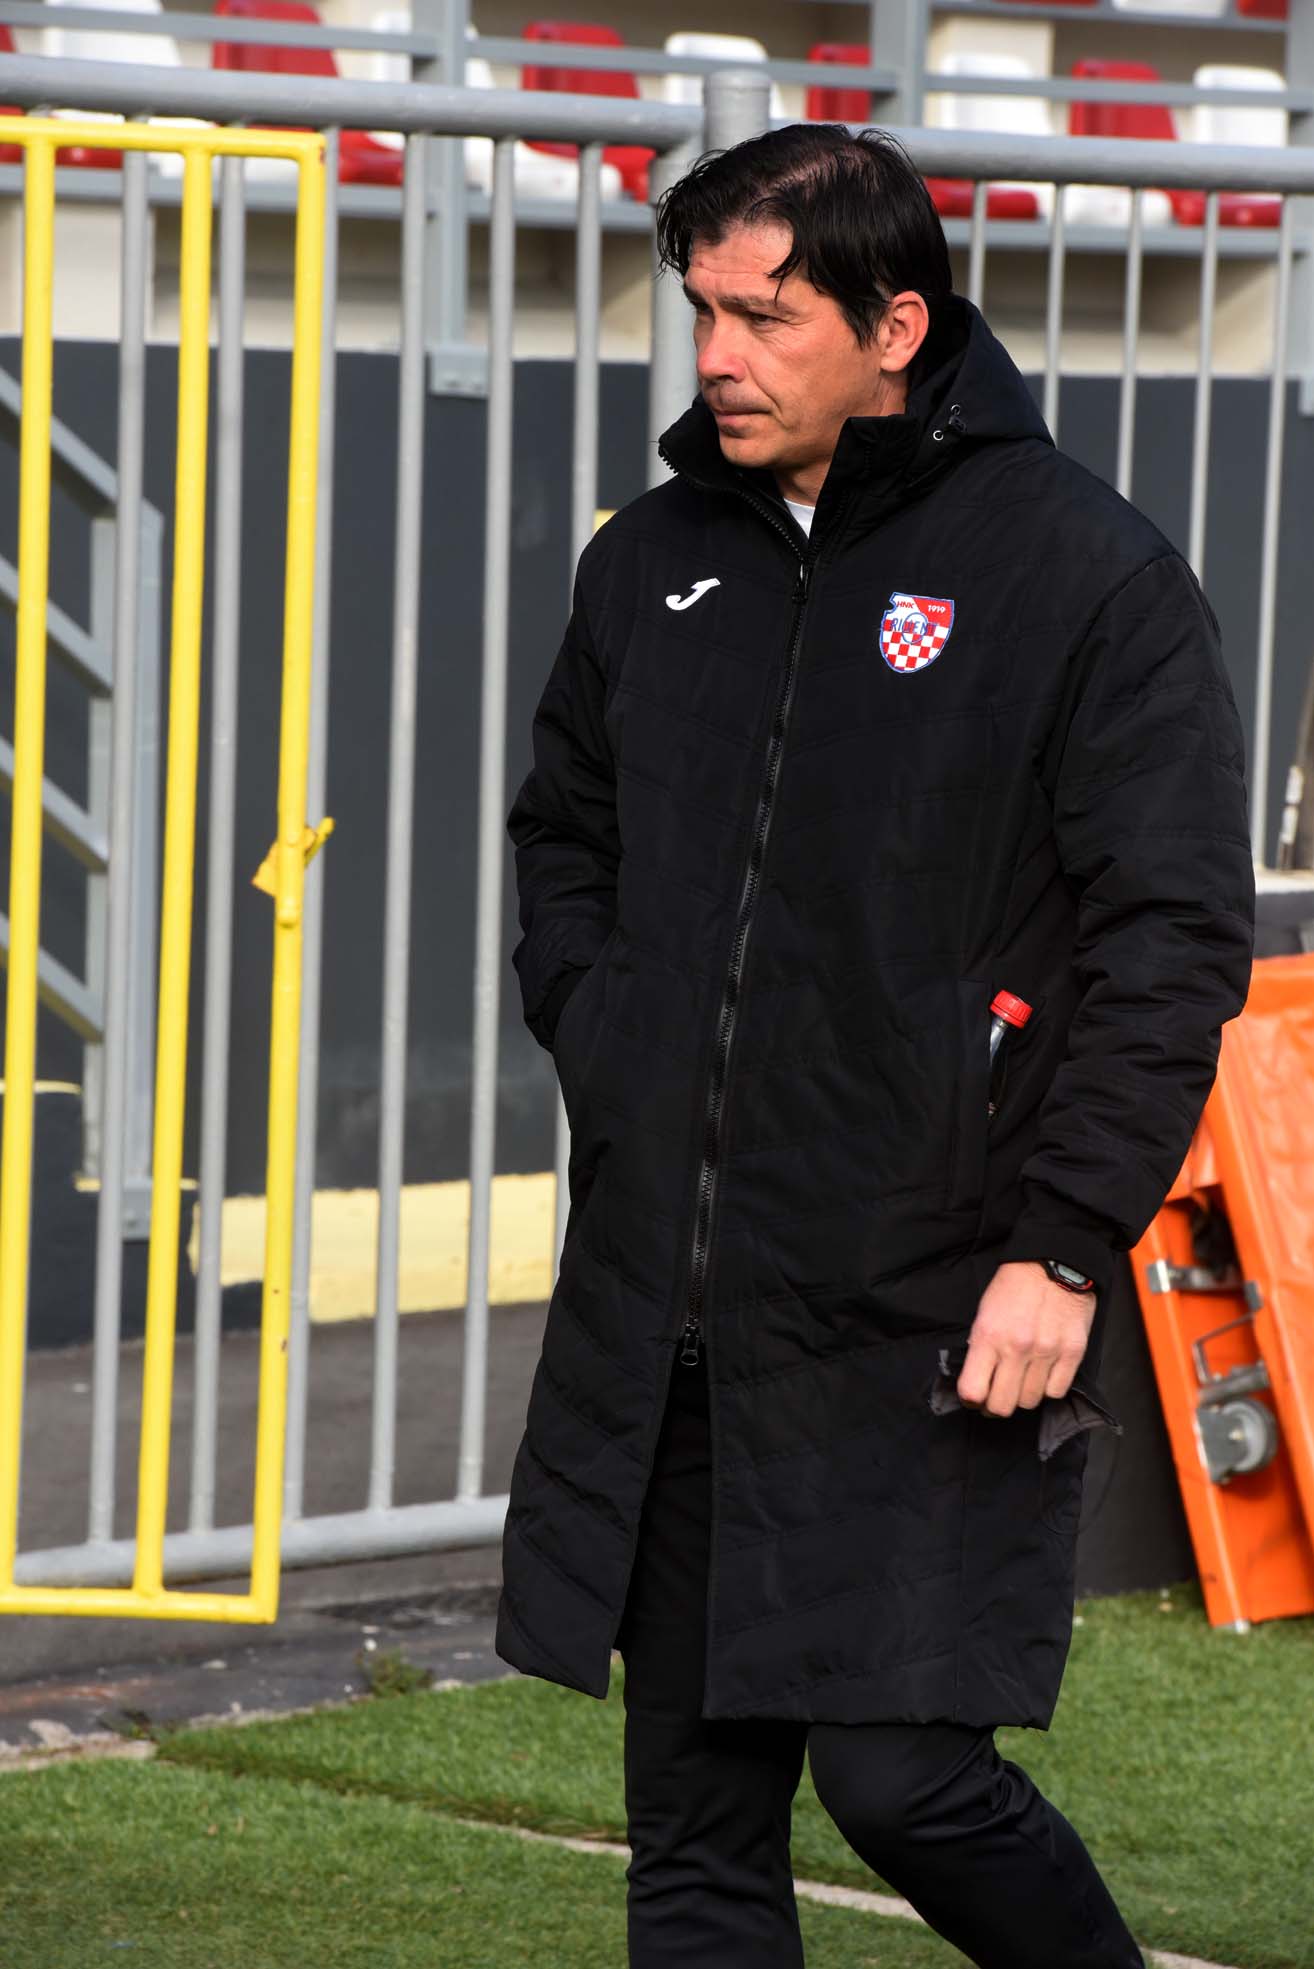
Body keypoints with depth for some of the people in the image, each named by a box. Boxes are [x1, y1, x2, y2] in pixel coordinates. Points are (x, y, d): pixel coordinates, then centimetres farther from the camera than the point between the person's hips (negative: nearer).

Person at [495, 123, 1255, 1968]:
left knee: (906, 1782, -9)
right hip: (661, 1319, 6)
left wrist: (1063, 1249, -15)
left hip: (932, 1321, -6)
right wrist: (600, 1039, 9)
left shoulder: (1089, 575, -7)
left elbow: (1174, 939, -10)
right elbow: (563, 830, 26)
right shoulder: (653, 564, 10)